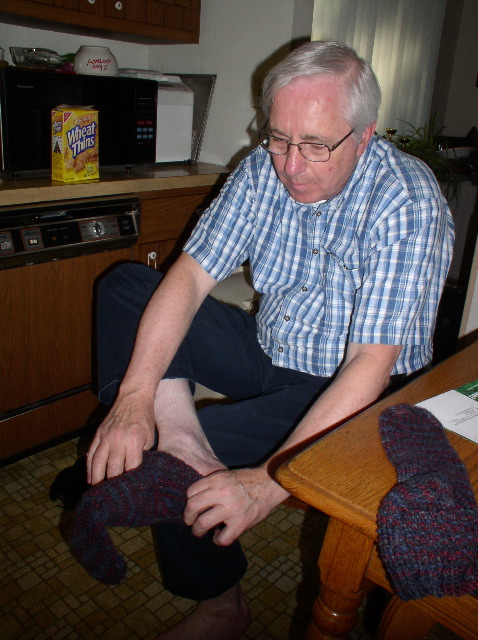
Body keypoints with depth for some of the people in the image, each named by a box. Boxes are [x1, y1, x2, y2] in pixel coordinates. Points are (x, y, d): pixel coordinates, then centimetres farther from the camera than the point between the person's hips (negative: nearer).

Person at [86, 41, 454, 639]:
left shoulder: (407, 202, -23)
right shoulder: (265, 168, -7)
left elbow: (372, 362, -29)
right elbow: (192, 275, -13)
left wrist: (269, 482, -38)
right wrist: (135, 397, -25)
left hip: (347, 390, -6)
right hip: (267, 349, 6)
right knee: (125, 285, -3)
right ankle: (178, 431, -21)